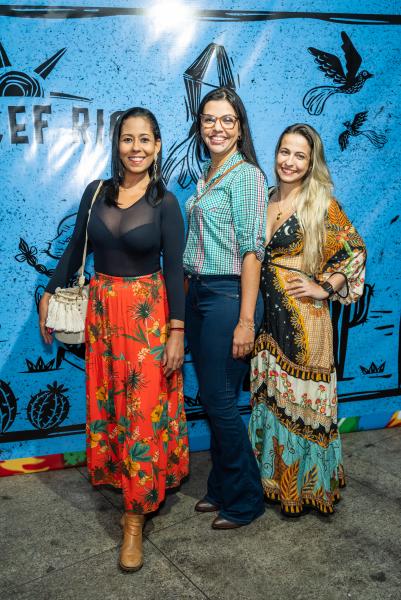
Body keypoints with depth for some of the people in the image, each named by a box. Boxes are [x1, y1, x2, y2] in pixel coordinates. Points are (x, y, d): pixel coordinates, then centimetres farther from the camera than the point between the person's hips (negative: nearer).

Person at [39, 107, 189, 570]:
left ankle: (134, 518, 11)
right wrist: (49, 293, 10)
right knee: (108, 404, 13)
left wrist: (176, 330, -13)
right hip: (101, 309, 4)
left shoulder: (165, 203, -6)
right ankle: (117, 477, 36)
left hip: (147, 314, -3)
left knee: (143, 411, 0)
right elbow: (75, 247, 11)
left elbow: (174, 269, -8)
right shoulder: (96, 192, 4)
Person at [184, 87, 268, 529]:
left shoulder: (246, 175, -9)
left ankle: (245, 500, 19)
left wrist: (246, 320, -20)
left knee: (220, 401, -1)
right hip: (198, 294, 8)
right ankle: (220, 487, 32)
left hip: (228, 295, -8)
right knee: (210, 399, 15)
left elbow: (251, 250, -16)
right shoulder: (207, 177, 15)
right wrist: (190, 290, 11)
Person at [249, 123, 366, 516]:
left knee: (301, 400, 3)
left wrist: (324, 287, -10)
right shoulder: (267, 200, 10)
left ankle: (306, 487, 23)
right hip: (268, 317, 6)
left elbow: (355, 251, -4)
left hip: (303, 320, -6)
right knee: (270, 397, 14)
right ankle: (275, 478, 32)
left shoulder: (322, 205, -6)